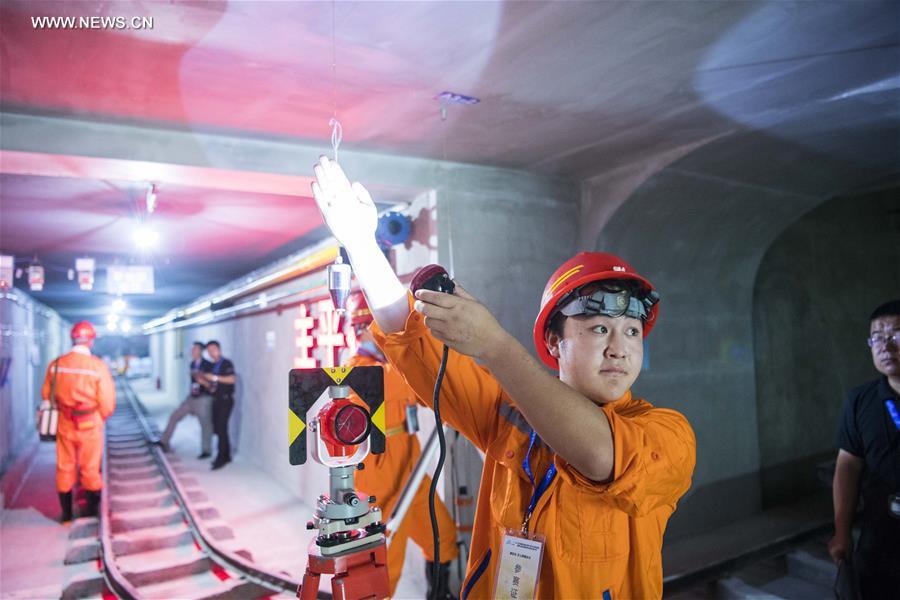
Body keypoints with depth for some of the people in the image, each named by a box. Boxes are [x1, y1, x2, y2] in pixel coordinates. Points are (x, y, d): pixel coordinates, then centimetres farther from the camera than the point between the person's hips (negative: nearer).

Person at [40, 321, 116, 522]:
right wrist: (101, 418, 5)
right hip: (90, 425, -3)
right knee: (90, 469, 12)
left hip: (64, 424, 3)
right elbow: (107, 402, -15)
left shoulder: (56, 364, -4)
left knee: (64, 468, 16)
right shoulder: (98, 366, -16)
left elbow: (46, 394, 4)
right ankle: (92, 511, 25)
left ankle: (66, 513, 26)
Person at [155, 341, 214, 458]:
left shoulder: (208, 365, -13)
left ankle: (206, 451, 10)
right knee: (174, 416, 8)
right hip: (191, 398, 8)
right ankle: (164, 442, 18)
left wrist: (204, 382, -32)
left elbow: (212, 384, -15)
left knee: (205, 425, -1)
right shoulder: (192, 364, 9)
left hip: (203, 399, -8)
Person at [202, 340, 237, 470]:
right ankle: (226, 456, 18)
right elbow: (211, 385, 19)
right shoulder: (213, 366, 15)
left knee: (221, 428, -11)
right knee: (217, 429, 9)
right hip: (216, 400, 8)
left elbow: (232, 379, -21)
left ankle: (221, 458, -9)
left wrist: (215, 378, -22)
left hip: (225, 400, -8)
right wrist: (203, 379, 1)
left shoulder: (226, 363, -7)